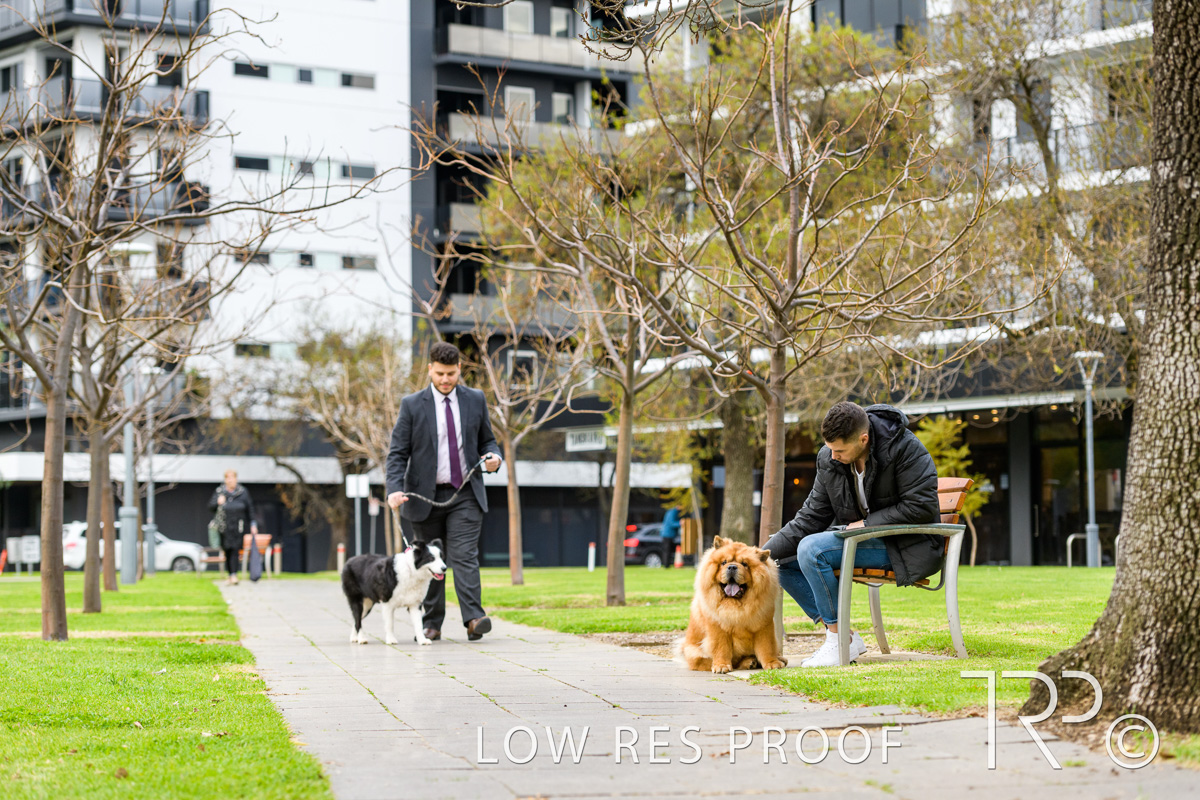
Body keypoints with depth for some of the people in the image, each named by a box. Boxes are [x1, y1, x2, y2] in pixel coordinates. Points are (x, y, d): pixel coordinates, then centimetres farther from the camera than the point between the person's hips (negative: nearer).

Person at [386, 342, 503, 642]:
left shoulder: (475, 400, 7)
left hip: (465, 495, 0)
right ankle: (431, 624, 12)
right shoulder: (412, 405, 0)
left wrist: (493, 457, -8)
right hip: (426, 495, 0)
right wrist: (395, 489, -18)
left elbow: (486, 440, 16)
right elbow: (397, 453, -3)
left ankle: (474, 618, -23)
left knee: (464, 555, -13)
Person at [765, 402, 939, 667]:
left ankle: (840, 638, -15)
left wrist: (867, 524, -17)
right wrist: (765, 553, -8)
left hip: (905, 546, -8)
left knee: (811, 549, -25)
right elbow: (812, 517, 3)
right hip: (858, 540, 8)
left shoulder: (906, 449, -18)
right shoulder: (828, 459, 0)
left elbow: (921, 508, -20)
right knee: (783, 561, -4)